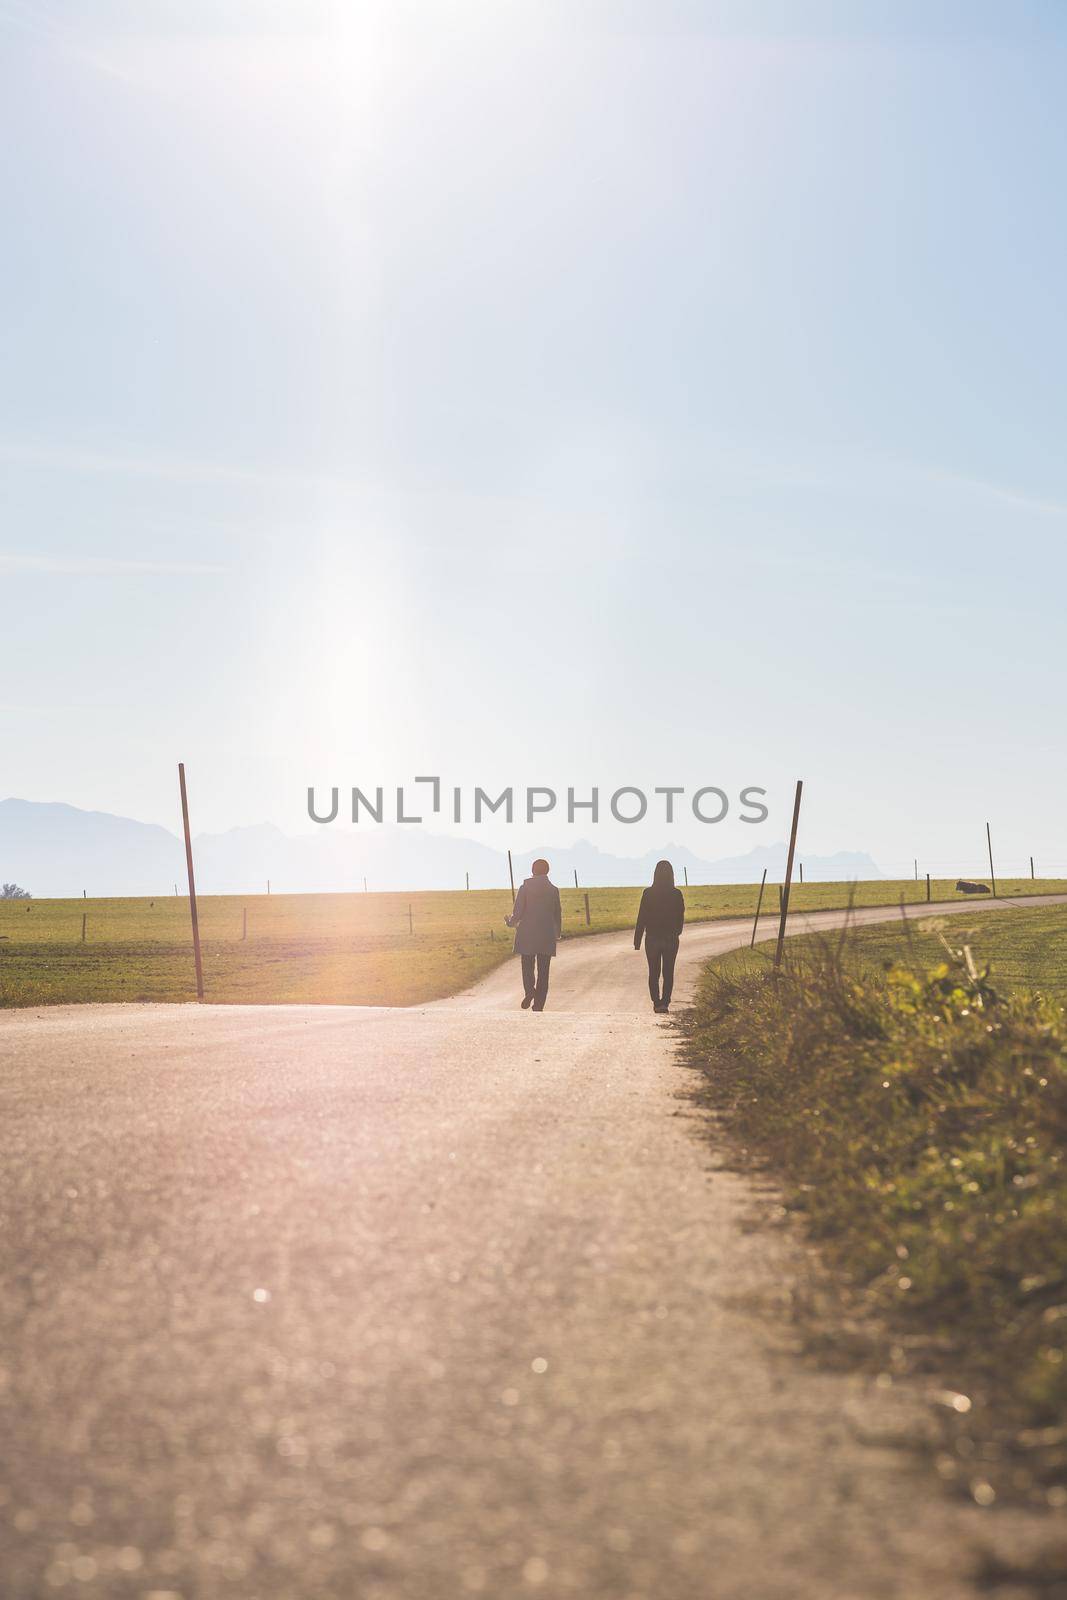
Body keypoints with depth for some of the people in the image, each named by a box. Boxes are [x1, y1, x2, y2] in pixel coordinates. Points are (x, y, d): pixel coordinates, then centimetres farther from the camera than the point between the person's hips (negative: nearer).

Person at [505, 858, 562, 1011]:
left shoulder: (525, 888, -4)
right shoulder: (553, 890, 1)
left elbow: (518, 913, -7)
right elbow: (557, 914, 6)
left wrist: (511, 923, 15)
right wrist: (558, 932, 24)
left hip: (527, 934, -1)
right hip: (547, 935, 1)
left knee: (527, 966, 11)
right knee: (543, 970, 7)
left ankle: (529, 990, -16)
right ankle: (538, 1005, 4)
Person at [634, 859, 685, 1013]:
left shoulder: (648, 893, -10)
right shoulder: (677, 894, -7)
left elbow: (641, 918, -8)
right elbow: (680, 918, 3)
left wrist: (637, 941, -1)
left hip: (652, 939, -1)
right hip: (671, 939, 1)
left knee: (653, 973, 10)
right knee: (668, 973, 8)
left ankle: (656, 1002, 6)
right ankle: (665, 1002, 1)